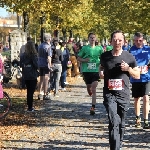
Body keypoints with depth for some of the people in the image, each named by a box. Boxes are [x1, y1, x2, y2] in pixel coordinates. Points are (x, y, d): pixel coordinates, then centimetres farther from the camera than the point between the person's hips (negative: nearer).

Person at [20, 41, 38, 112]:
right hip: (33, 76, -5)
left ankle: (29, 106, 21)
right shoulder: (33, 55, -14)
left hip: (26, 76, 5)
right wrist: (37, 68, 4)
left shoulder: (22, 55, 1)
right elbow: (36, 65, -16)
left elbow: (21, 64, 5)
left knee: (28, 91, 15)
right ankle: (30, 107, 0)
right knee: (31, 91, 0)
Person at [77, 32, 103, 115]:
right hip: (86, 71, 1)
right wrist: (84, 60, -12)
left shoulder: (99, 48, 4)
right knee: (88, 87, 14)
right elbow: (78, 58, 7)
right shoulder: (84, 48, 2)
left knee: (94, 89, -10)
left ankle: (93, 107, -12)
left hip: (96, 71, -1)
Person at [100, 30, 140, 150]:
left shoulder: (129, 57, 0)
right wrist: (101, 73, 0)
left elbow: (137, 76, 6)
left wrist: (128, 69, -13)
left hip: (124, 95, 1)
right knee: (114, 122, -16)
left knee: (121, 124, 13)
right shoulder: (105, 56, 3)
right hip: (109, 94, -1)